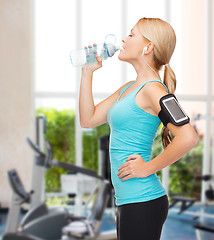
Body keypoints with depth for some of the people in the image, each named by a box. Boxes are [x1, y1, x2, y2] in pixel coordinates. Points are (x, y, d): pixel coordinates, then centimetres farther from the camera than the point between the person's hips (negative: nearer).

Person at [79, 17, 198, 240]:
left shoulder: (152, 89, -15)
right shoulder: (128, 88, 14)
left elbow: (188, 137, -26)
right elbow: (88, 119, 17)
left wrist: (148, 167, -17)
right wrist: (87, 73, 13)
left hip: (143, 202, -9)